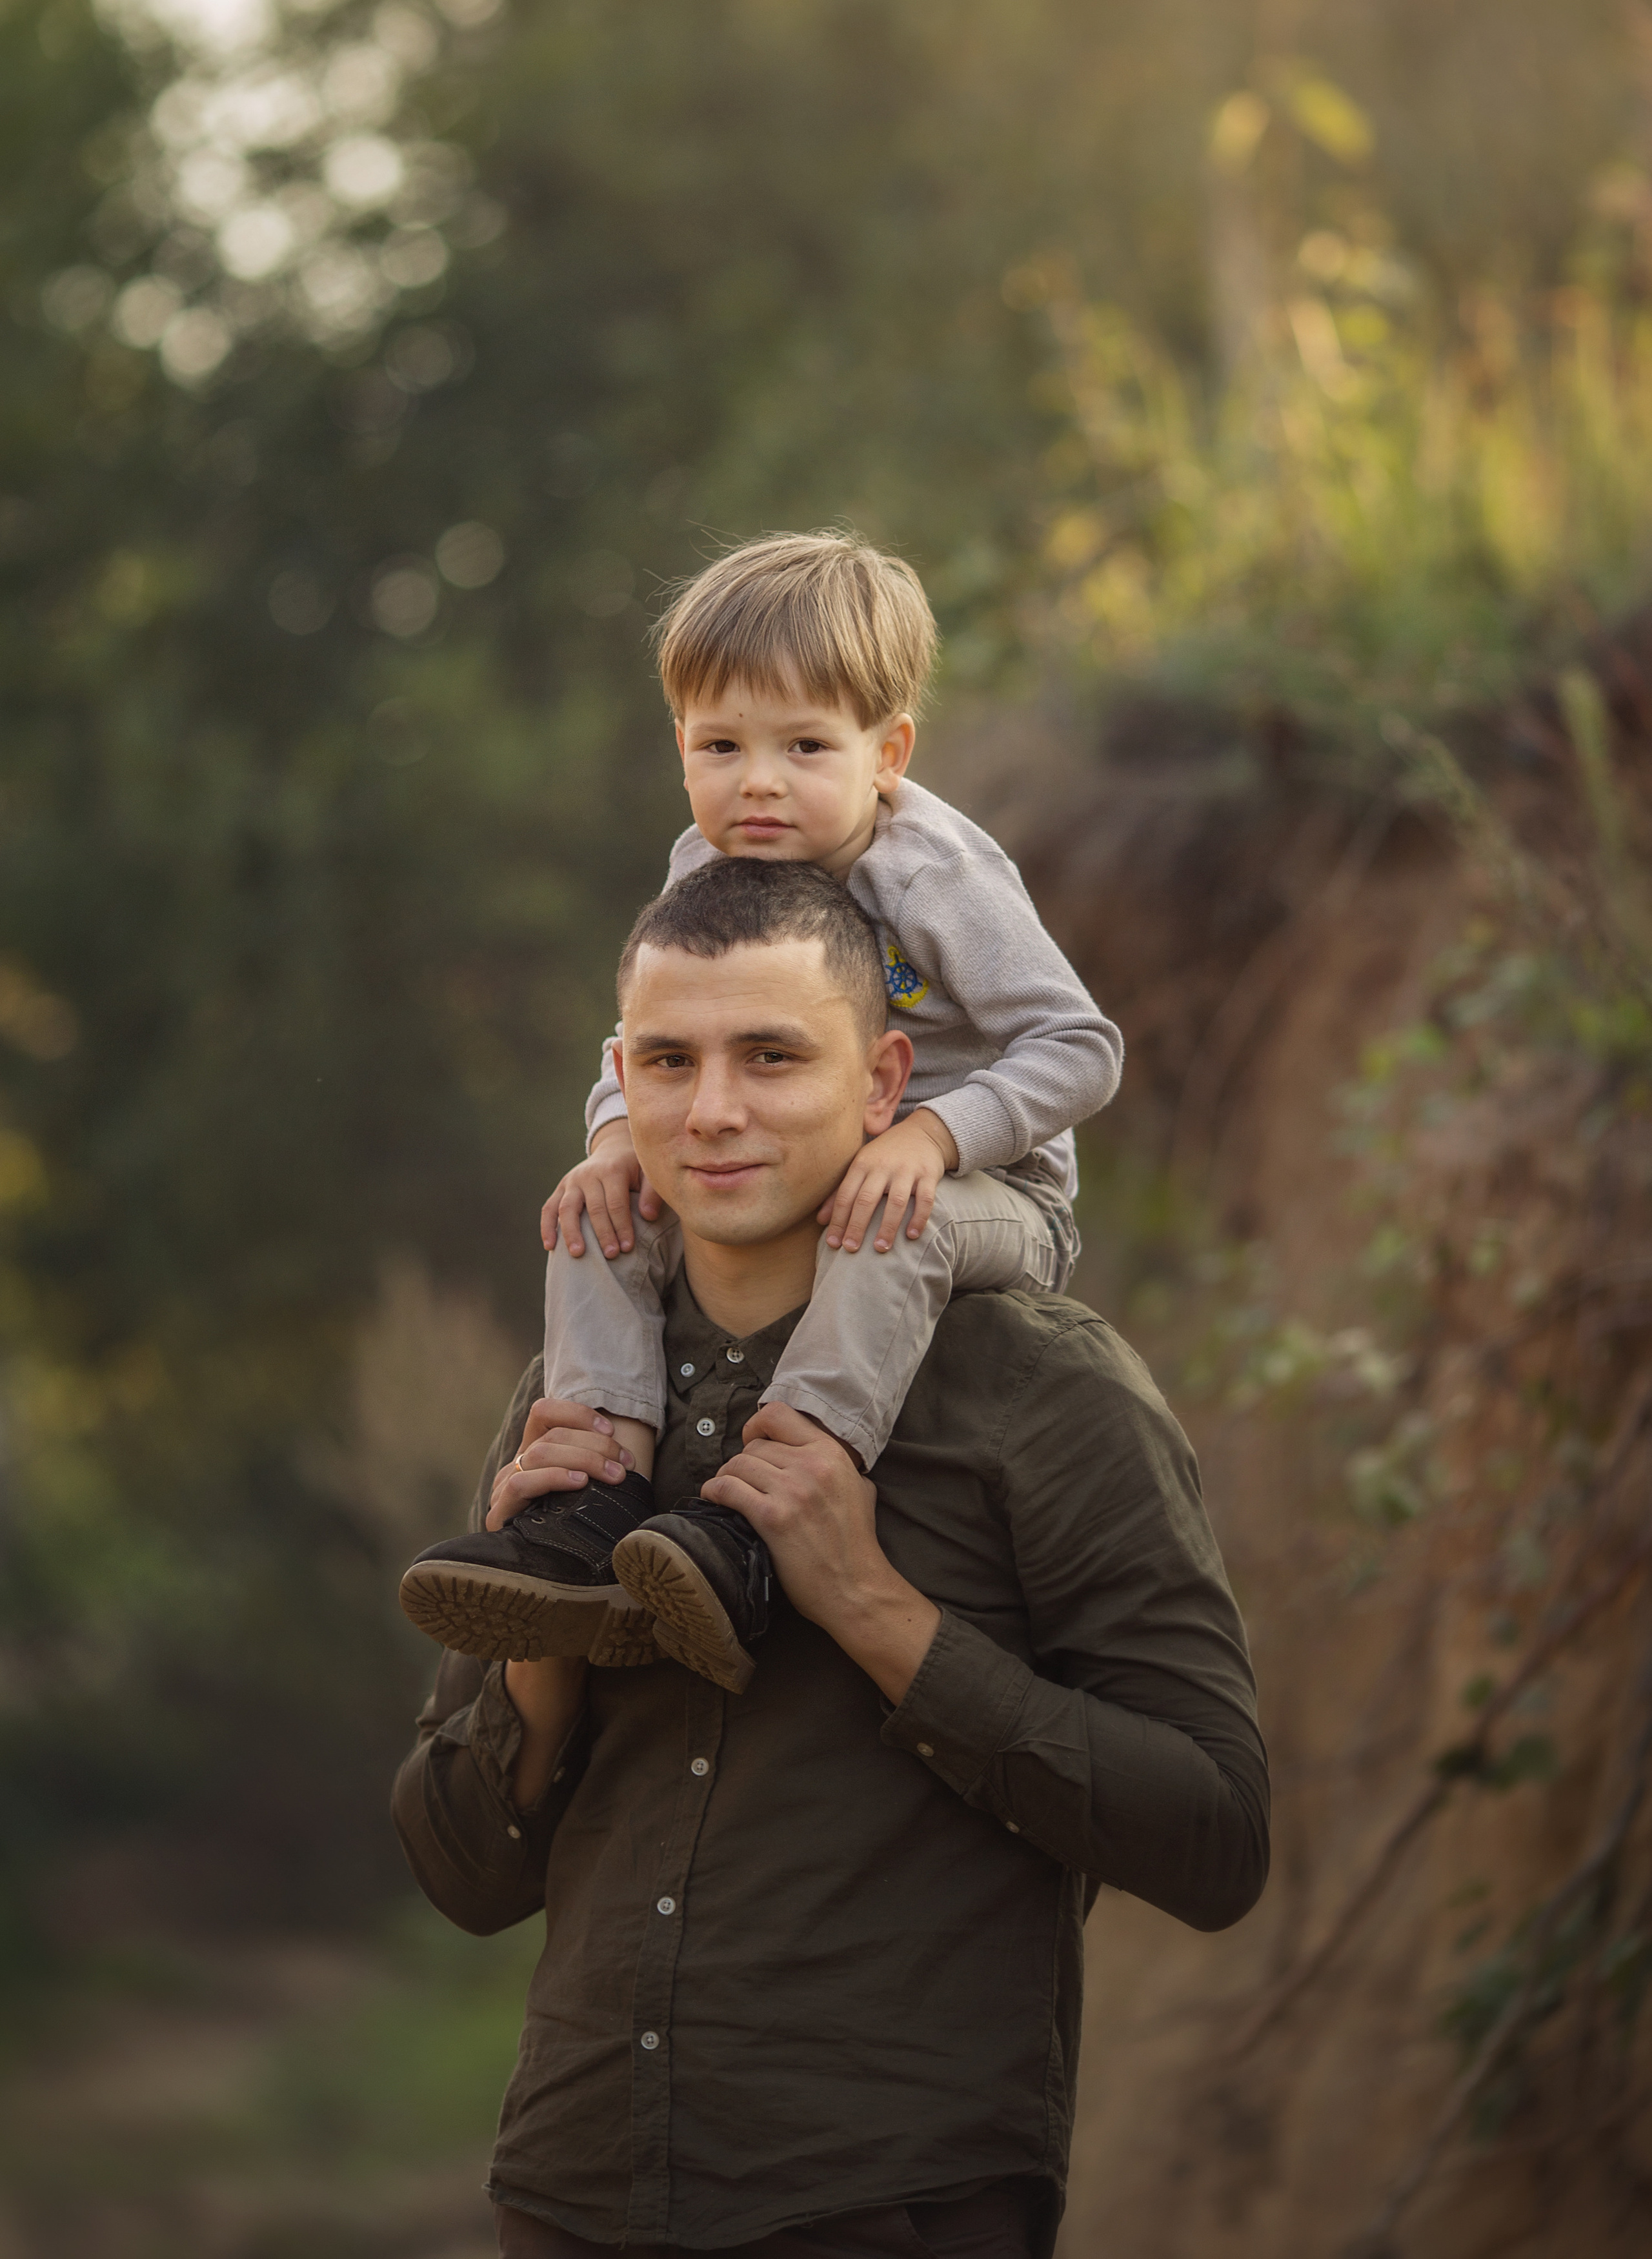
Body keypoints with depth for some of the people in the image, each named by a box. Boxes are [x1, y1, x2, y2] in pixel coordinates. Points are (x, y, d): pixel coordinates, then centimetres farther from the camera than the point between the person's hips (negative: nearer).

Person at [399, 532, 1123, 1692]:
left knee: (888, 1233, -39)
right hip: (780, 1188, 7)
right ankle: (608, 1501, -24)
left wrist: (928, 1136, -34)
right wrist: (621, 1134, -12)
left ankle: (748, 1545, -50)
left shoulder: (938, 876, -17)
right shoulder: (706, 871, 2)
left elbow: (1079, 1049, -20)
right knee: (602, 1216, -12)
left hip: (984, 1194, -7)